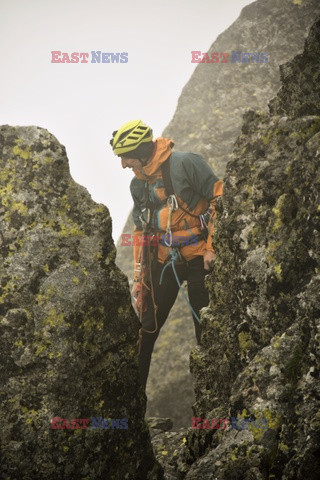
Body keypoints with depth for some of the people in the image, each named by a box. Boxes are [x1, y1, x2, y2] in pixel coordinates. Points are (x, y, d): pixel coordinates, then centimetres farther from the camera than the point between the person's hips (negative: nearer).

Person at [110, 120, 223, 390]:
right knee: (148, 327, 8)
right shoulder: (137, 184, 9)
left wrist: (212, 246, -13)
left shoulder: (185, 164, -13)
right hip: (163, 261, 6)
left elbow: (220, 199, -12)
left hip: (198, 257, -5)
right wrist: (139, 276, 14)